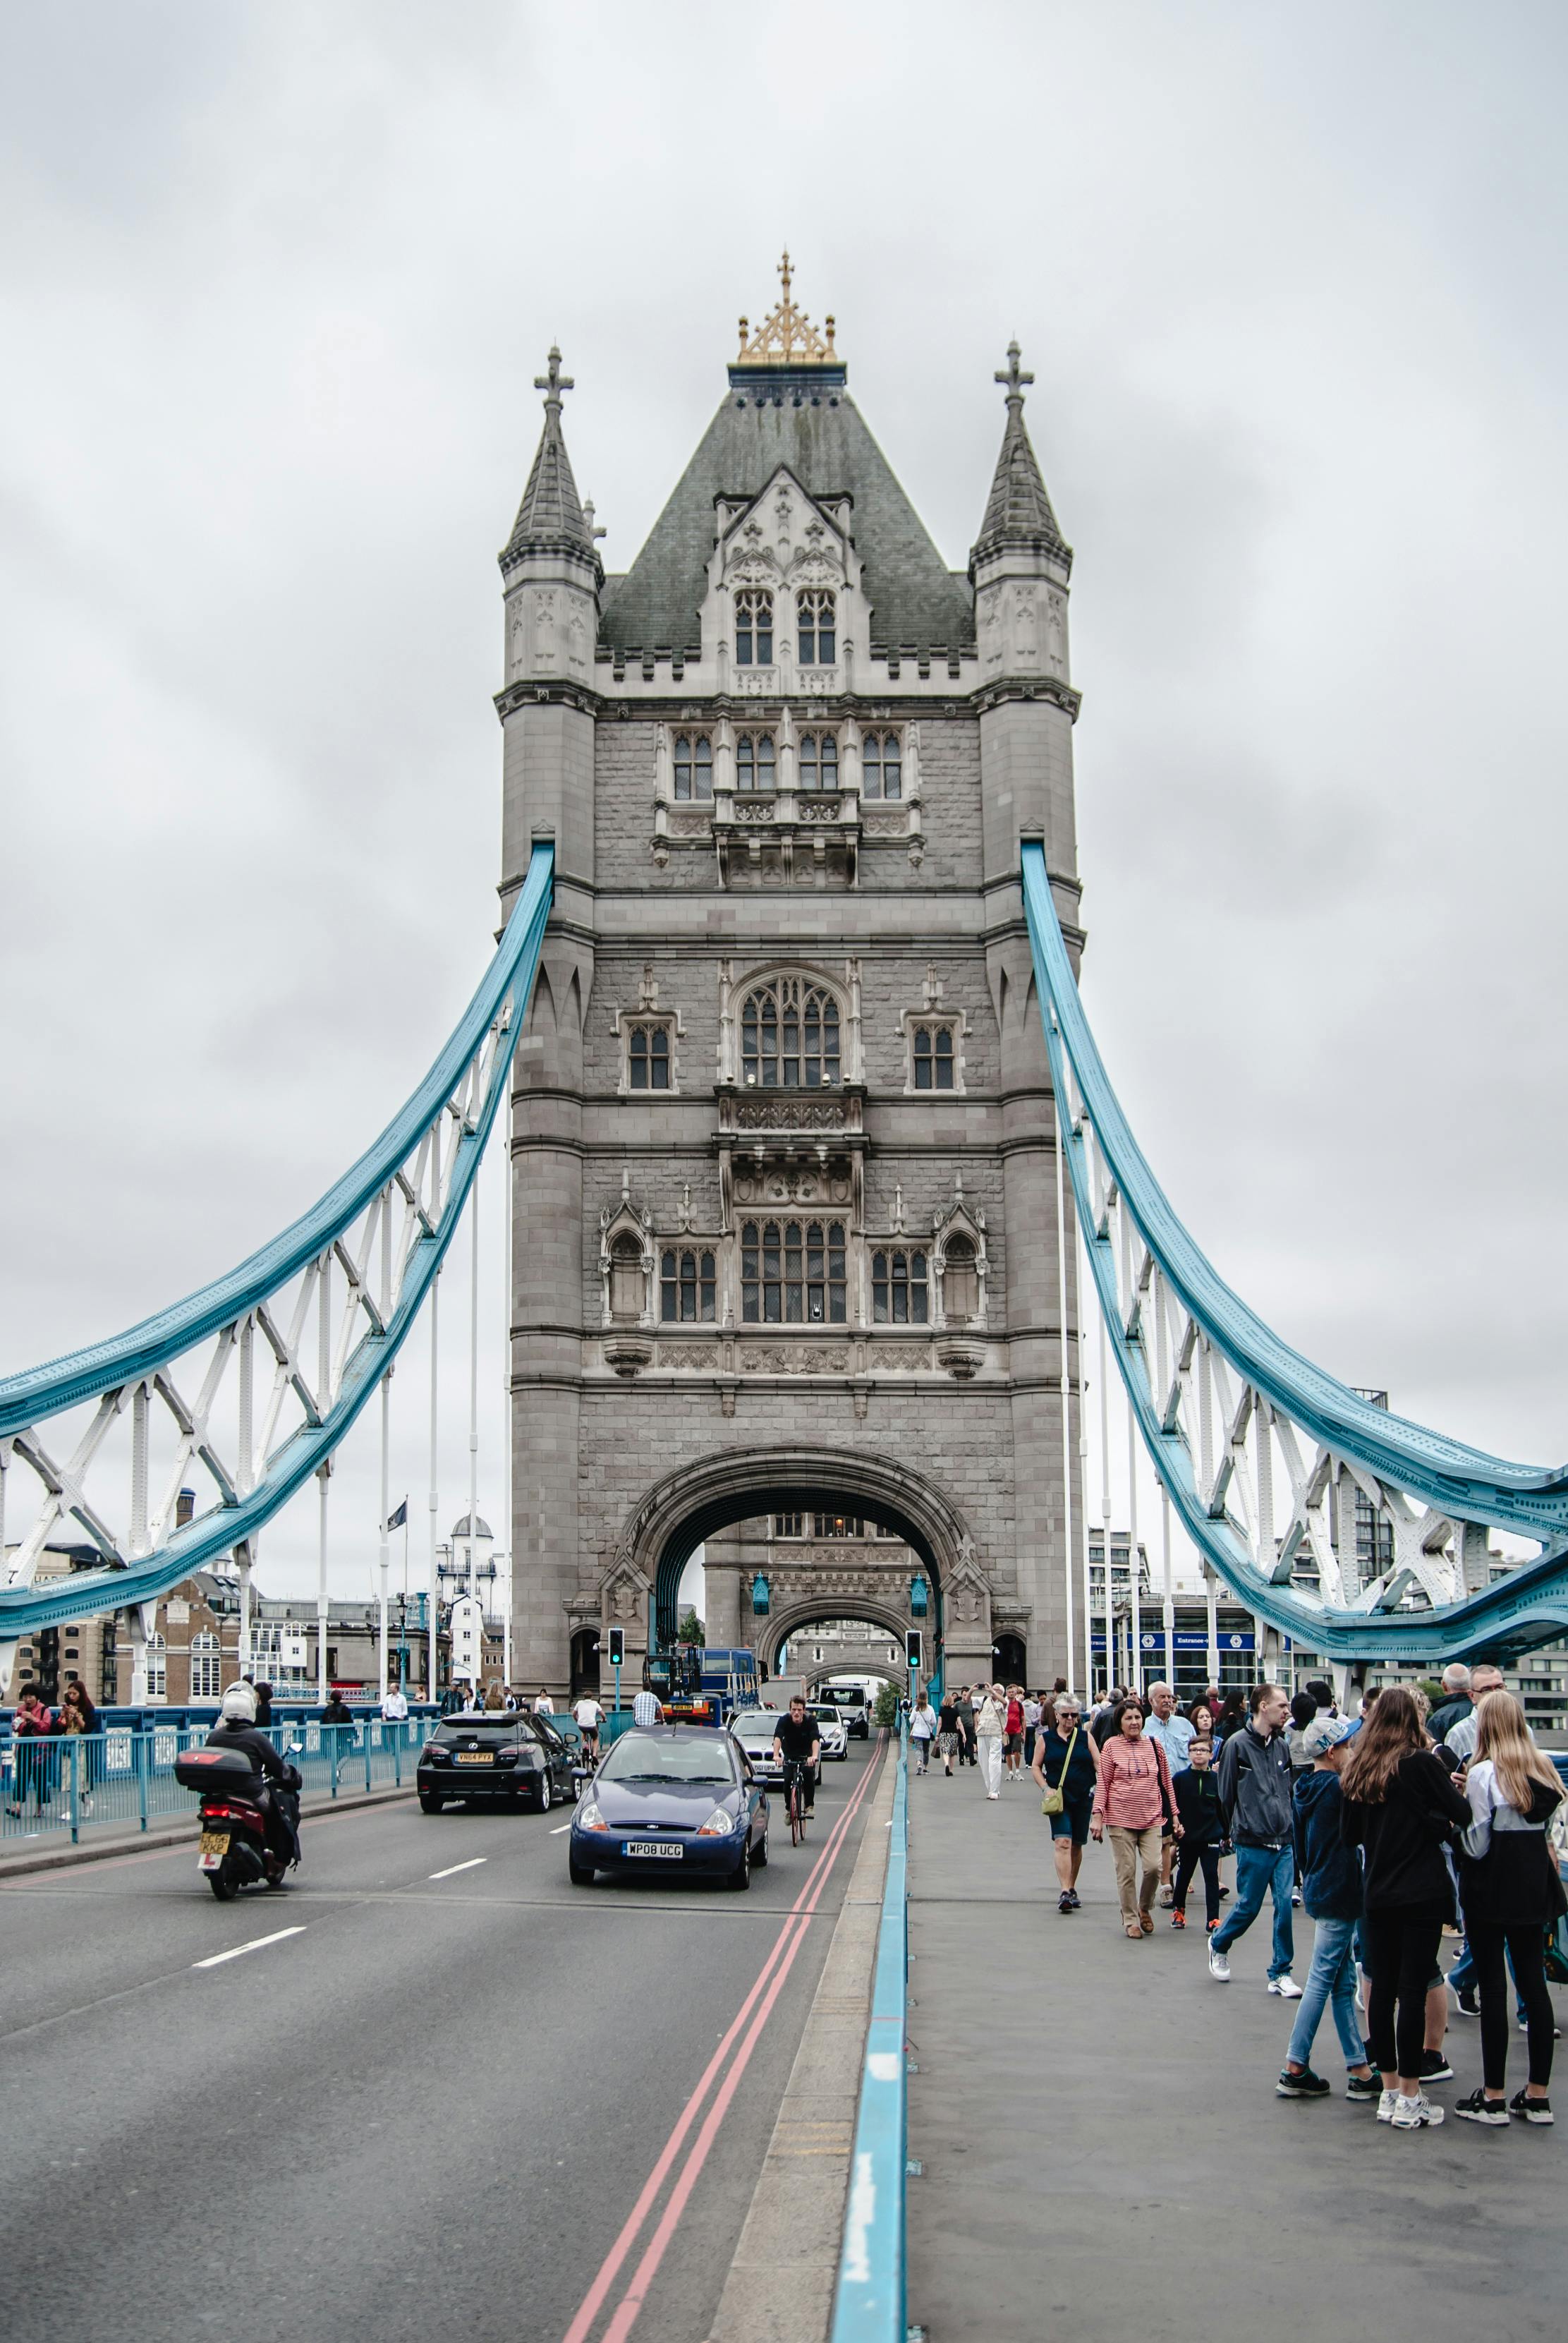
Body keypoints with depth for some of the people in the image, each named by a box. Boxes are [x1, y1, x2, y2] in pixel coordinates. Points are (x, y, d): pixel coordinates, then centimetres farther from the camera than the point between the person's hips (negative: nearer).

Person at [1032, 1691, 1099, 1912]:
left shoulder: (1086, 1738, 6)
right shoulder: (1045, 1739, 3)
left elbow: (1098, 1764, 3)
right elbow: (1036, 1767, 6)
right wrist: (1046, 1788, -8)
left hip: (1083, 1798, 2)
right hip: (1058, 1799, -2)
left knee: (1077, 1845, 11)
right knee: (1062, 1842, -16)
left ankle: (1071, 1888, 26)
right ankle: (1064, 1892, -22)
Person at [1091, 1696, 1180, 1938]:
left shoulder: (1154, 1746, 8)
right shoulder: (1112, 1746, 0)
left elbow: (1166, 1782, 14)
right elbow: (1102, 1783, 1)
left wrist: (1174, 1815, 13)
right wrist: (1097, 1815, -6)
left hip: (1151, 1819, 2)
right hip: (1121, 1818, -2)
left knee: (1154, 1867, -10)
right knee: (1126, 1872, 0)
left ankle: (1145, 1908, 17)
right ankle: (1130, 1919, 15)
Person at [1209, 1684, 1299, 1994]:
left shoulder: (1282, 1746, 9)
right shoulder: (1238, 1744, -8)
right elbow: (1226, 1794, -3)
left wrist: (1290, 1827, 11)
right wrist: (1235, 1831, 2)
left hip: (1285, 1843, 5)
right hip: (1253, 1844, -5)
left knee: (1286, 1906, -2)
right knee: (1249, 1906, 5)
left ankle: (1280, 1974, 10)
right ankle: (1219, 1945, 33)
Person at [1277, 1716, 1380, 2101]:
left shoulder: (1303, 1789, 10)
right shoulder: (1338, 1788, -17)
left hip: (1318, 1892, 9)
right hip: (1338, 1895, -9)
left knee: (1344, 1984, 11)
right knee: (1323, 1982, -3)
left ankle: (1359, 2070, 13)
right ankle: (1294, 2070, 0)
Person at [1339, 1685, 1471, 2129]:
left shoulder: (1357, 1769, 5)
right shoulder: (1423, 1763, -10)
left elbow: (1349, 1835, 10)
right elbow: (1462, 1815, -10)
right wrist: (1440, 1822, 9)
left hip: (1377, 1893, 5)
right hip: (1422, 1892, -5)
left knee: (1382, 1988, 9)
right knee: (1413, 1989, -2)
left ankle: (1389, 2091, 16)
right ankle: (1410, 2098, 2)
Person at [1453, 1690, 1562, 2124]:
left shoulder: (1484, 1773, -13)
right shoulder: (1544, 1769, 5)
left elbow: (1476, 1844, -13)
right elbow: (1548, 1828, 11)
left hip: (1492, 1891, -6)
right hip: (1534, 1888, 6)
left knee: (1493, 1988, -1)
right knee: (1533, 1982, 10)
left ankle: (1494, 2097, 3)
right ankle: (1538, 2095, 13)